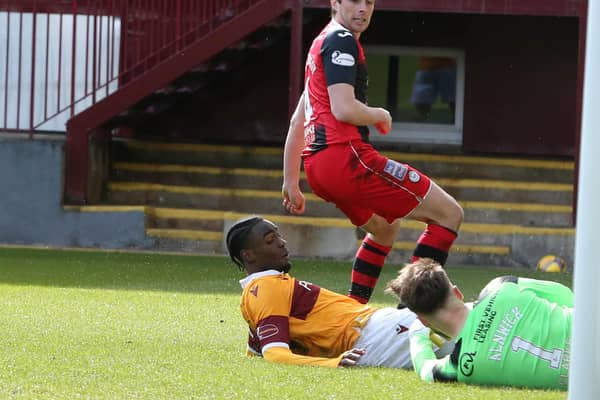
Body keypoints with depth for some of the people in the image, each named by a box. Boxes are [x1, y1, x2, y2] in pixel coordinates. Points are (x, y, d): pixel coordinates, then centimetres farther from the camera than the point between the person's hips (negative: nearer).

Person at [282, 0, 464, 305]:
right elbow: (343, 109, -20)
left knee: (385, 228, 34)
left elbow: (297, 121, 28)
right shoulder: (341, 40, -7)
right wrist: (381, 116, 0)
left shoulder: (322, 43, 24)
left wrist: (291, 182, 30)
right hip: (345, 157, -10)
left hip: (317, 165, 10)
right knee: (449, 214, -5)